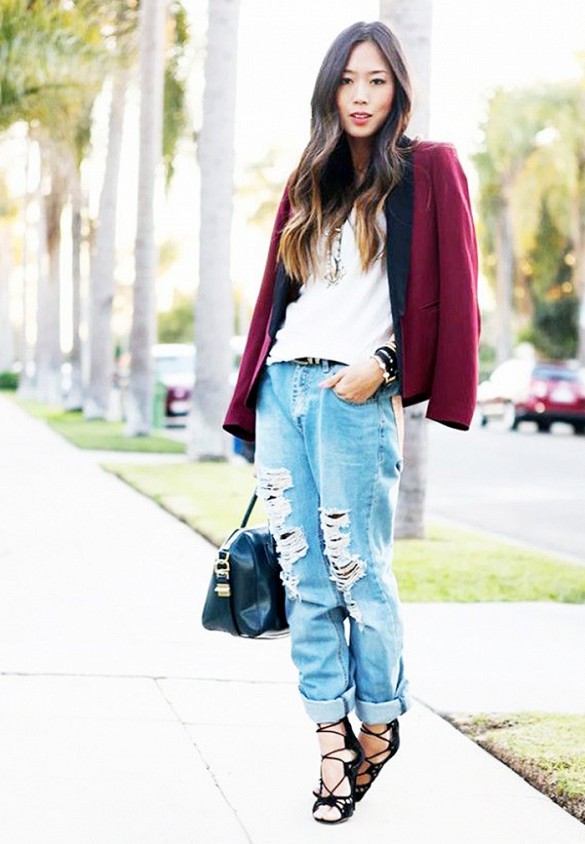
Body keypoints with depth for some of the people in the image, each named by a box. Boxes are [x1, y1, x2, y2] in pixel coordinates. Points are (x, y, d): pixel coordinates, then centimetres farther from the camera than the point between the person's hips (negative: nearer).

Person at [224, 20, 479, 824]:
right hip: (283, 388, 6)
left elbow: (450, 293, -2)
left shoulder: (428, 171, 3)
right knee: (304, 579, 3)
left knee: (358, 574, -3)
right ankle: (332, 743, 8)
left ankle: (380, 726, 15)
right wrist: (251, 407, 15)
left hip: (354, 396, -5)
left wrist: (385, 364, -12)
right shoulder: (308, 184, 19)